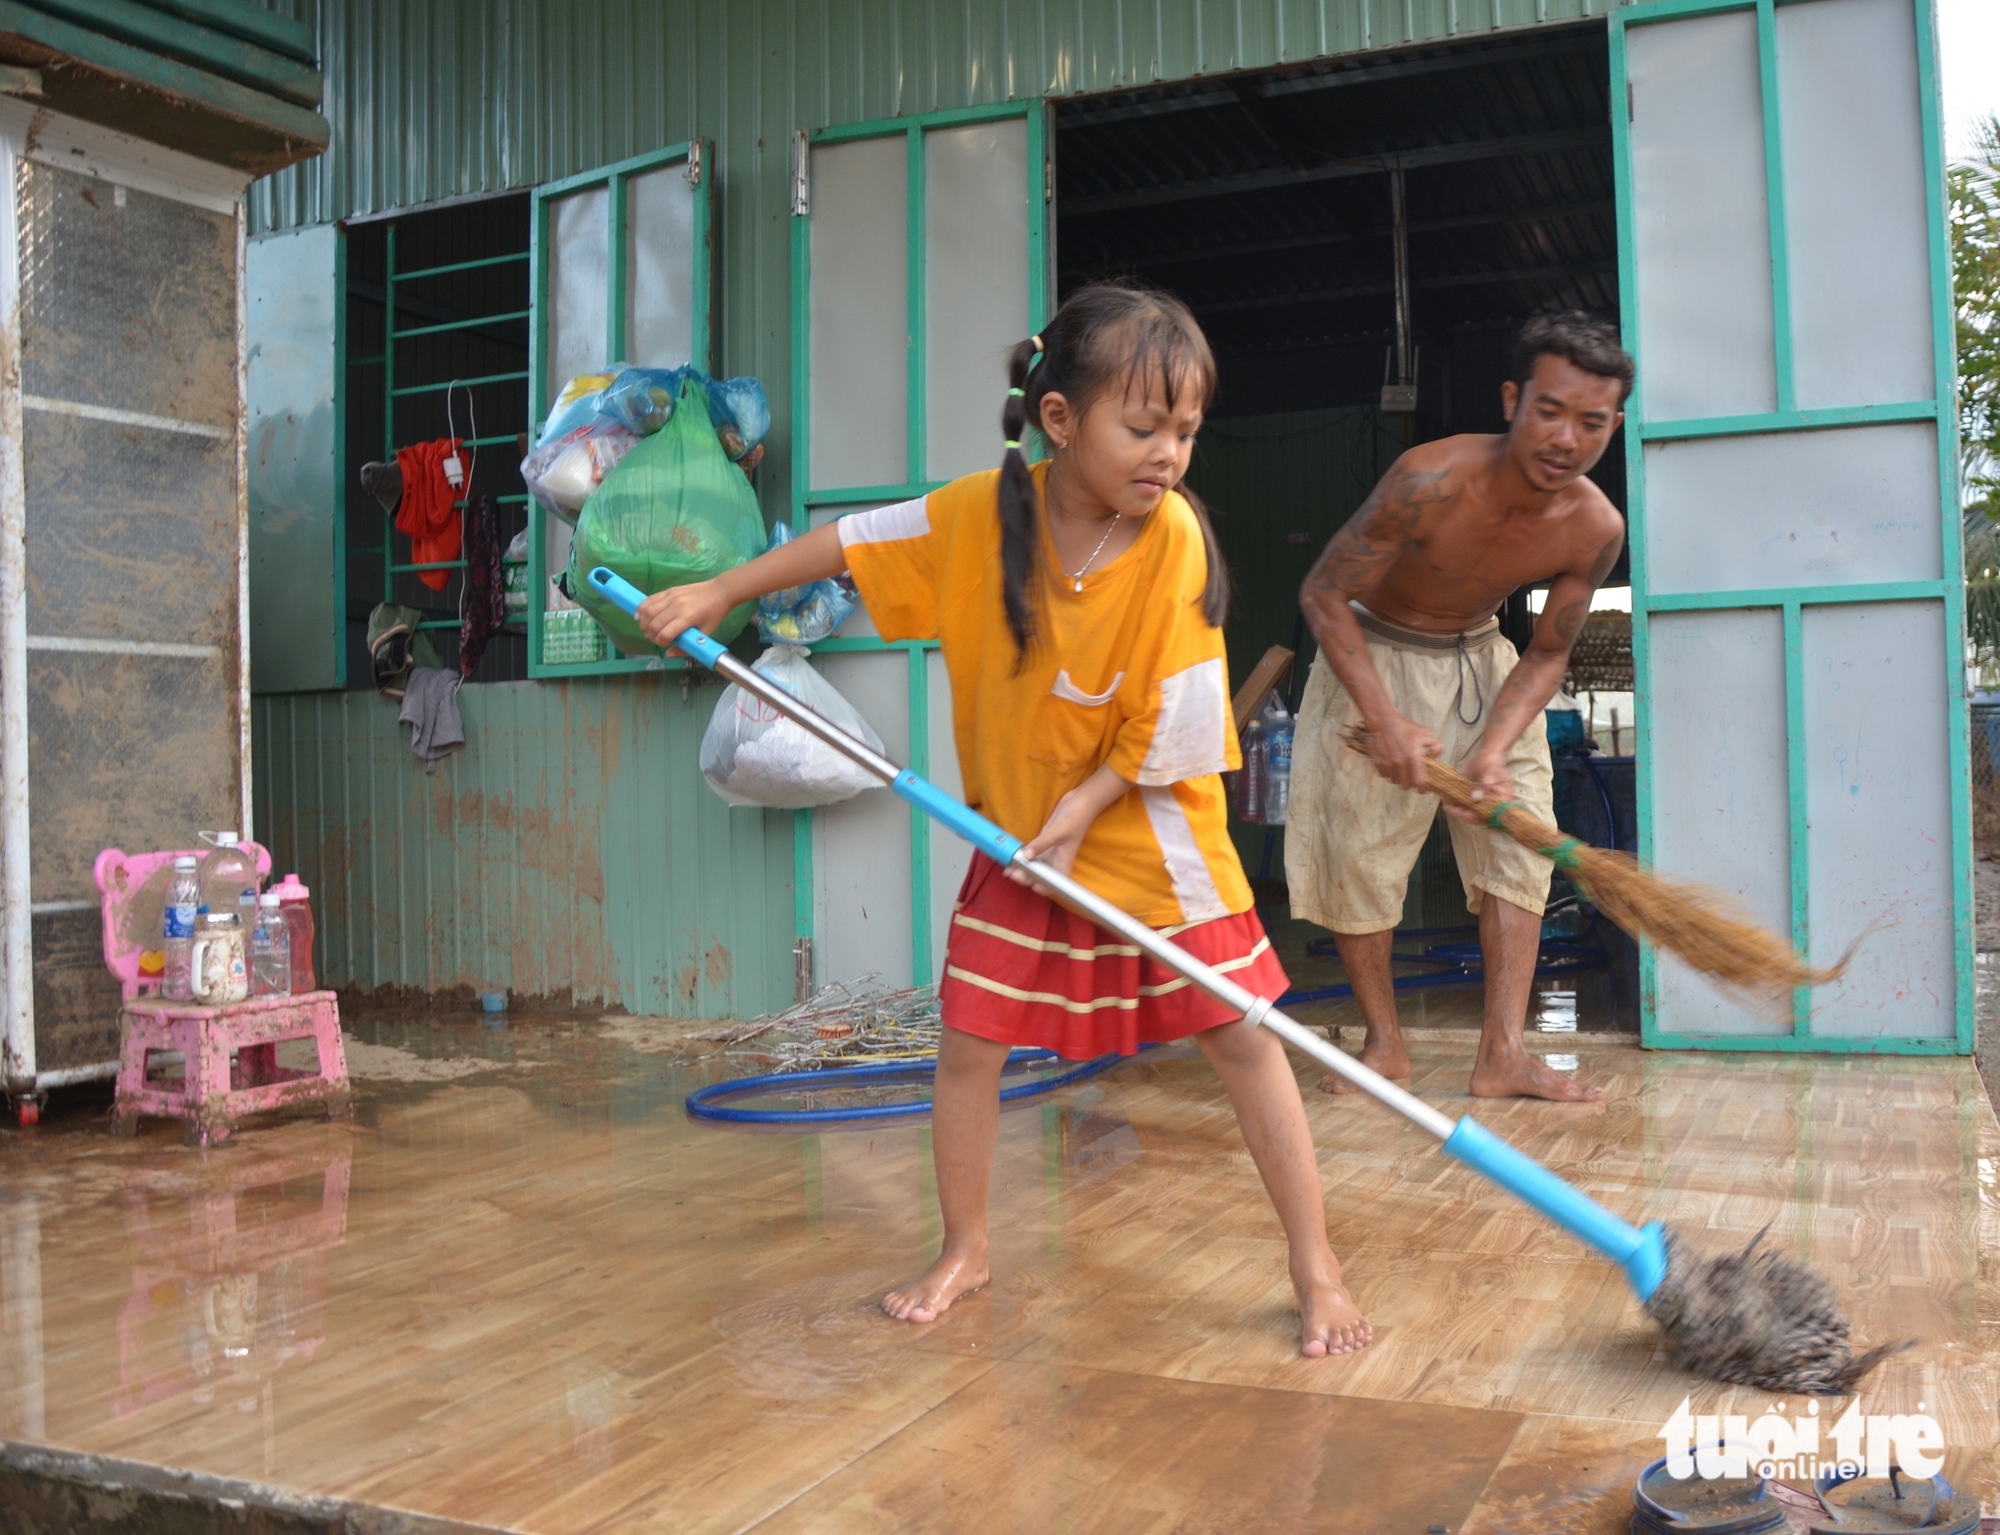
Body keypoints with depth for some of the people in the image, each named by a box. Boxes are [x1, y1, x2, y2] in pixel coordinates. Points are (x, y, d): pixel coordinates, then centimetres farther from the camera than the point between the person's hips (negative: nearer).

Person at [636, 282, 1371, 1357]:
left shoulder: (1173, 534, -19)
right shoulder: (982, 513, -13)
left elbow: (1172, 718, -15)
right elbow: (850, 542, 2)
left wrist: (1084, 808, -18)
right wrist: (715, 593, 5)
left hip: (1150, 830, -2)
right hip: (1017, 827, 3)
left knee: (1242, 1036, -1)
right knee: (969, 1039, 6)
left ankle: (1315, 1269, 13)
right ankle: (962, 1250, 27)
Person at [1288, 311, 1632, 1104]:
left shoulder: (1596, 528, -19)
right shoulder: (1433, 482, -33)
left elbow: (1547, 654, -7)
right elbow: (1323, 595, -24)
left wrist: (1494, 750, -25)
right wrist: (1384, 720, -32)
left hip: (1482, 662, 4)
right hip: (1372, 658, -4)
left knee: (1517, 837, -5)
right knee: (1357, 850, -3)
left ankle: (1502, 1054, -1)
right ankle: (1385, 1043, 13)